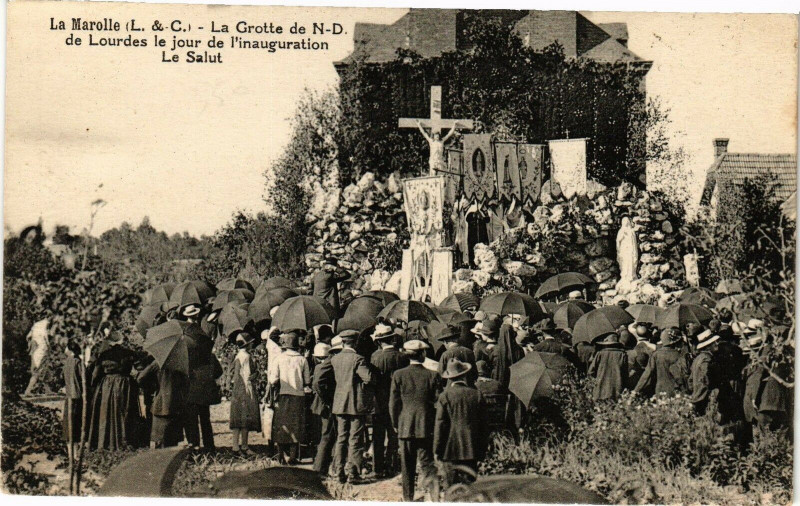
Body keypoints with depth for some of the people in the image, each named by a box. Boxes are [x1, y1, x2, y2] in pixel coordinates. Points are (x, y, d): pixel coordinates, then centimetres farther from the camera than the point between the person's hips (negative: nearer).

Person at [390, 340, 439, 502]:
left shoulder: (398, 375, -4)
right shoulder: (432, 376, -6)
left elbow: (393, 403, 0)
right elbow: (438, 403, -2)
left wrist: (395, 424, 12)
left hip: (405, 426, 1)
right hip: (426, 427, -1)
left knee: (407, 466, 10)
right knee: (427, 462, 3)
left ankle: (408, 497, 15)